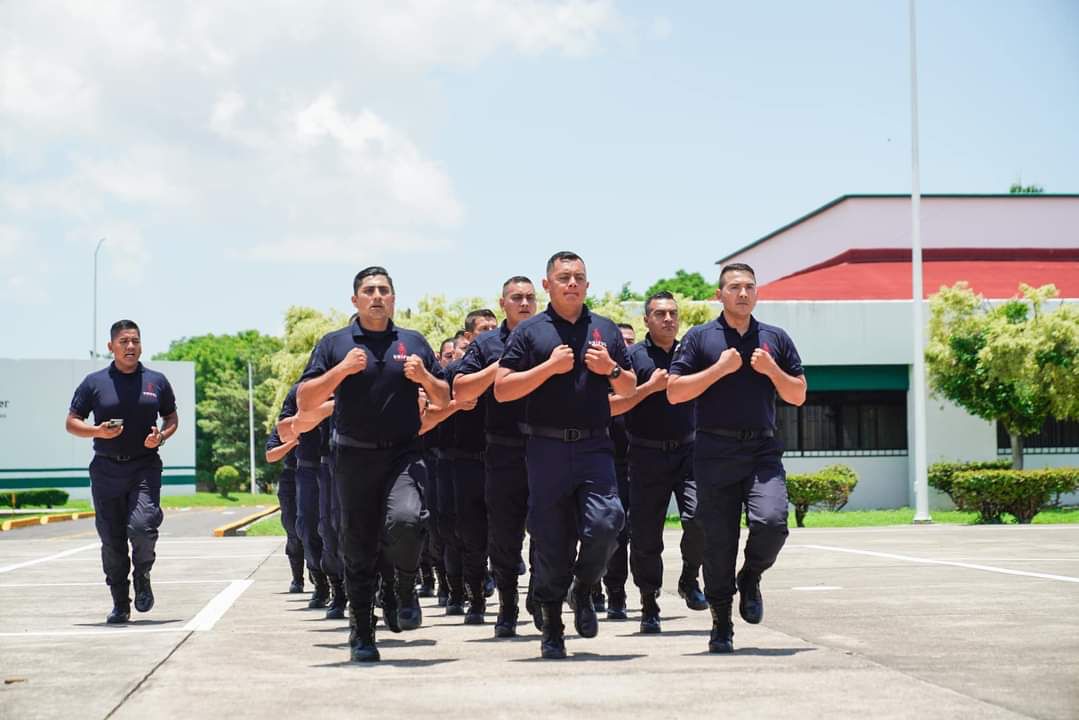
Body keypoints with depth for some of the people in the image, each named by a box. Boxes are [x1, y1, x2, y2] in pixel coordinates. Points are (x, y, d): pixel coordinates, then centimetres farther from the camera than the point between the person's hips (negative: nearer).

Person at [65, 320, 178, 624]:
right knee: (111, 540, 2)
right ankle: (120, 604, 14)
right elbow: (72, 422, 8)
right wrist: (98, 431, -12)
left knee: (141, 527, -19)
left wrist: (161, 436, -5)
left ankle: (142, 576, 11)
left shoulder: (157, 381, 9)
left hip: (145, 467, -1)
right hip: (106, 470, 1)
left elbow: (172, 419, 17)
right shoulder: (94, 383, 5)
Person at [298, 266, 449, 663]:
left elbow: (445, 399, 16)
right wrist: (342, 369, -12)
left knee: (405, 519, -26)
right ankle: (361, 633, 17)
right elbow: (304, 401, 0)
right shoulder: (335, 344, 7)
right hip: (354, 458, 0)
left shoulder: (414, 343, 12)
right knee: (358, 546, 4)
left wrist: (425, 377, -4)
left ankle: (403, 586, 2)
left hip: (404, 454, 0)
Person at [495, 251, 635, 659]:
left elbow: (630, 390, 19)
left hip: (594, 446, 2)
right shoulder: (530, 332, 5)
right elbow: (502, 390, -2)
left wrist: (611, 369, -2)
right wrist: (550, 367, -11)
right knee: (551, 539, 1)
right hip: (546, 449, -2)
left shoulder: (605, 330, 15)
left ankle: (583, 589, 11)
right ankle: (552, 627, 15)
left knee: (605, 523, -17)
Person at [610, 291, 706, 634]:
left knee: (700, 516, -18)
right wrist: (650, 387, -13)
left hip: (688, 451, 2)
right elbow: (611, 406, -6)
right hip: (647, 455, -2)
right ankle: (649, 606, 15)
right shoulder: (633, 356, 1)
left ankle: (689, 578, 7)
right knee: (646, 534, 1)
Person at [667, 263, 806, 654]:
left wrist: (772, 370, -4)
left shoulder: (775, 339, 13)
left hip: (763, 450, 1)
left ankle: (750, 578, 10)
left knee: (771, 522, -21)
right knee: (718, 542, 0)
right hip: (715, 452, -1)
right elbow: (674, 392, -3)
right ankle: (721, 625, 14)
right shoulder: (700, 338, 5)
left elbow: (798, 395, 13)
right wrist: (720, 368, -10)